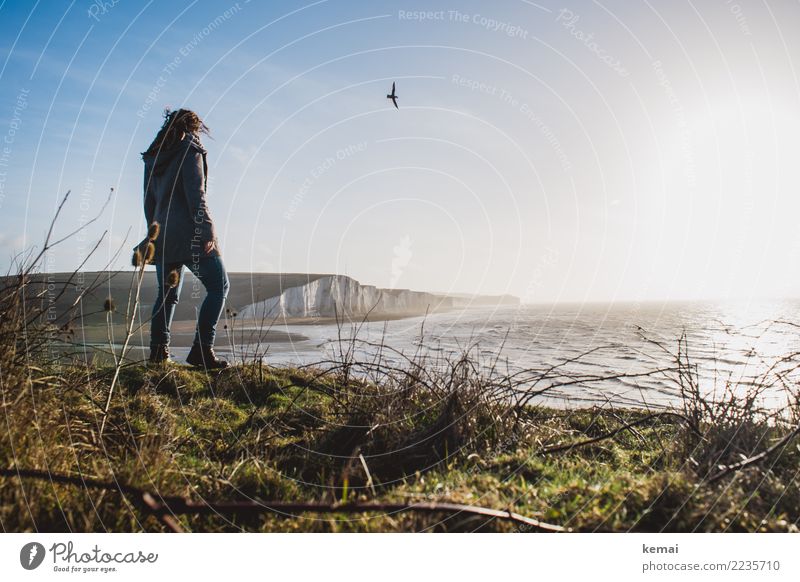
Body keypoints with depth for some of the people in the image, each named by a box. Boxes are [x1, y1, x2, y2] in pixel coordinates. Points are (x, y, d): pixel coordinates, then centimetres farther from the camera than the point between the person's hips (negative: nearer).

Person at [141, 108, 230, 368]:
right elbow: (195, 194, -15)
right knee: (218, 286, -2)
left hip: (163, 236, 7)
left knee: (166, 294, 13)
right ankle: (201, 351, -11)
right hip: (190, 234, -7)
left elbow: (149, 202, 18)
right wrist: (208, 231, -16)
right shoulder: (190, 150, -4)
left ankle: (158, 351, 9)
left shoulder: (153, 157, 17)